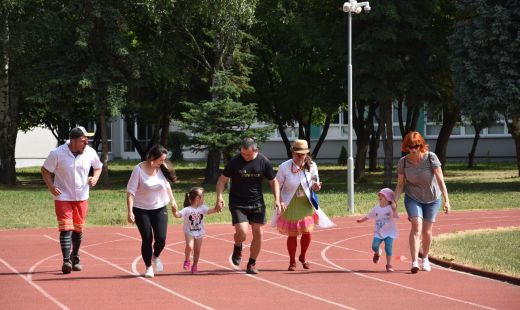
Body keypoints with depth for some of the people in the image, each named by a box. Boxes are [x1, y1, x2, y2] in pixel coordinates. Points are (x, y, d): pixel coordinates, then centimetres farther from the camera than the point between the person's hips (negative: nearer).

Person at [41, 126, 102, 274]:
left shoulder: (90, 152, -6)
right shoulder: (57, 153, -15)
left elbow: (98, 167, 13)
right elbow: (45, 170, -2)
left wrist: (95, 178, -7)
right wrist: (51, 186, -15)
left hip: (82, 197, 3)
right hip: (63, 197, -3)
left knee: (78, 229, 11)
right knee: (66, 229, -13)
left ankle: (75, 258, 28)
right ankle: (66, 261, -16)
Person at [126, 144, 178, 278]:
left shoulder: (162, 168, -6)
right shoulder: (139, 169, -17)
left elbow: (167, 184, 14)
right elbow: (130, 192, -17)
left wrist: (172, 200, 19)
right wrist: (130, 211, -23)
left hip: (160, 208, 3)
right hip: (141, 210, -3)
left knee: (161, 238, -6)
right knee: (147, 239, -3)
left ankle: (156, 257, 27)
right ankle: (148, 267, 16)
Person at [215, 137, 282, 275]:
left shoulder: (264, 162, -5)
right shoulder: (234, 162, -11)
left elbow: (273, 181, 7)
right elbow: (222, 179, -4)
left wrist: (277, 200, -4)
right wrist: (219, 196, -19)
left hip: (257, 203, 3)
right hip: (237, 203, -3)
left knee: (258, 234, 0)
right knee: (242, 232, -17)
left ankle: (252, 264, 17)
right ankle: (237, 248, 18)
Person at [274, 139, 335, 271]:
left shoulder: (311, 166, -8)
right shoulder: (284, 167, -16)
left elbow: (314, 184, 5)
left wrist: (316, 187, -19)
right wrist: (280, 201, -19)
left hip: (306, 204, 2)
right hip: (290, 205, -2)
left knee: (307, 232, -6)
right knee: (292, 235, 3)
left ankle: (303, 257, 24)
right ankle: (292, 262, 25)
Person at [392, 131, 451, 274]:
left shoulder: (431, 158, -19)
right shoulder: (403, 162, -13)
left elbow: (440, 180, -20)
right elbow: (400, 184, -4)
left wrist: (446, 200, -25)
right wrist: (395, 201, -16)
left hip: (432, 199, 0)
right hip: (413, 198, 0)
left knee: (427, 231, 5)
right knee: (416, 226, -18)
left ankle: (425, 258, 30)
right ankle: (414, 262, -24)